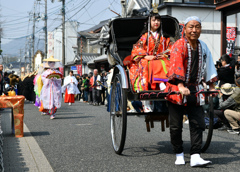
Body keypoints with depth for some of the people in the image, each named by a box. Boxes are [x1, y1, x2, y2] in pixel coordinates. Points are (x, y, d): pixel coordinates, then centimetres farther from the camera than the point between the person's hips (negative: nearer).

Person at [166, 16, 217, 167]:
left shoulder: (203, 47, 9)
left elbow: (209, 67, 18)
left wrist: (211, 86, 15)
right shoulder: (179, 46, -11)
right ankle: (179, 154, 18)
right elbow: (176, 66, -24)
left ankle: (195, 157, -1)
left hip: (195, 90, 5)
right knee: (176, 126, 1)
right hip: (177, 90, -5)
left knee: (198, 124, -3)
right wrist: (181, 86, -36)